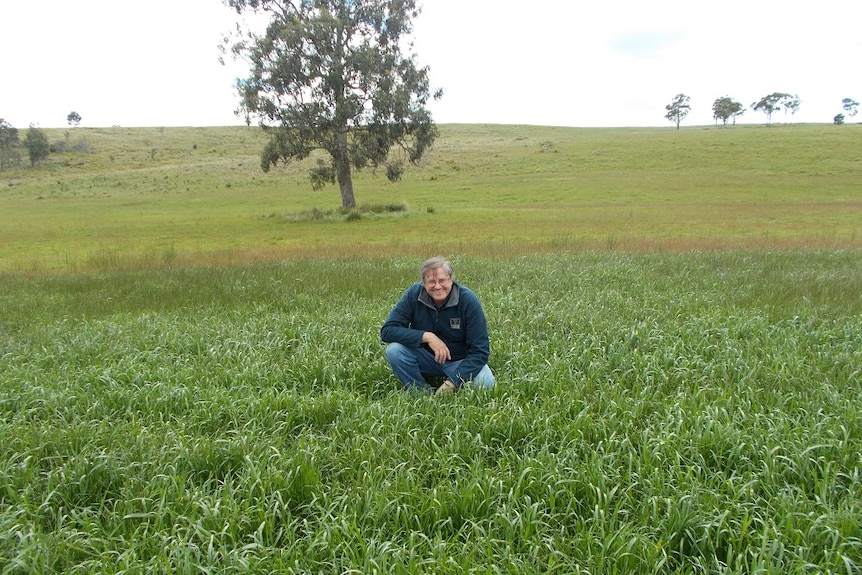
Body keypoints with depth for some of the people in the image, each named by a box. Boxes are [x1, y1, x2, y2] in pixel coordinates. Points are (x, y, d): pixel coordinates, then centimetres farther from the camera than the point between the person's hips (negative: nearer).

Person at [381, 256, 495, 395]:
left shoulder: (468, 300, -18)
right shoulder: (414, 294, -14)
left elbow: (479, 351, -18)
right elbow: (387, 330, -19)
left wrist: (453, 382, -28)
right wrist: (427, 336, -29)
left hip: (460, 362, -1)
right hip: (426, 359, 2)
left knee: (485, 382, -30)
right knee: (394, 350, -25)